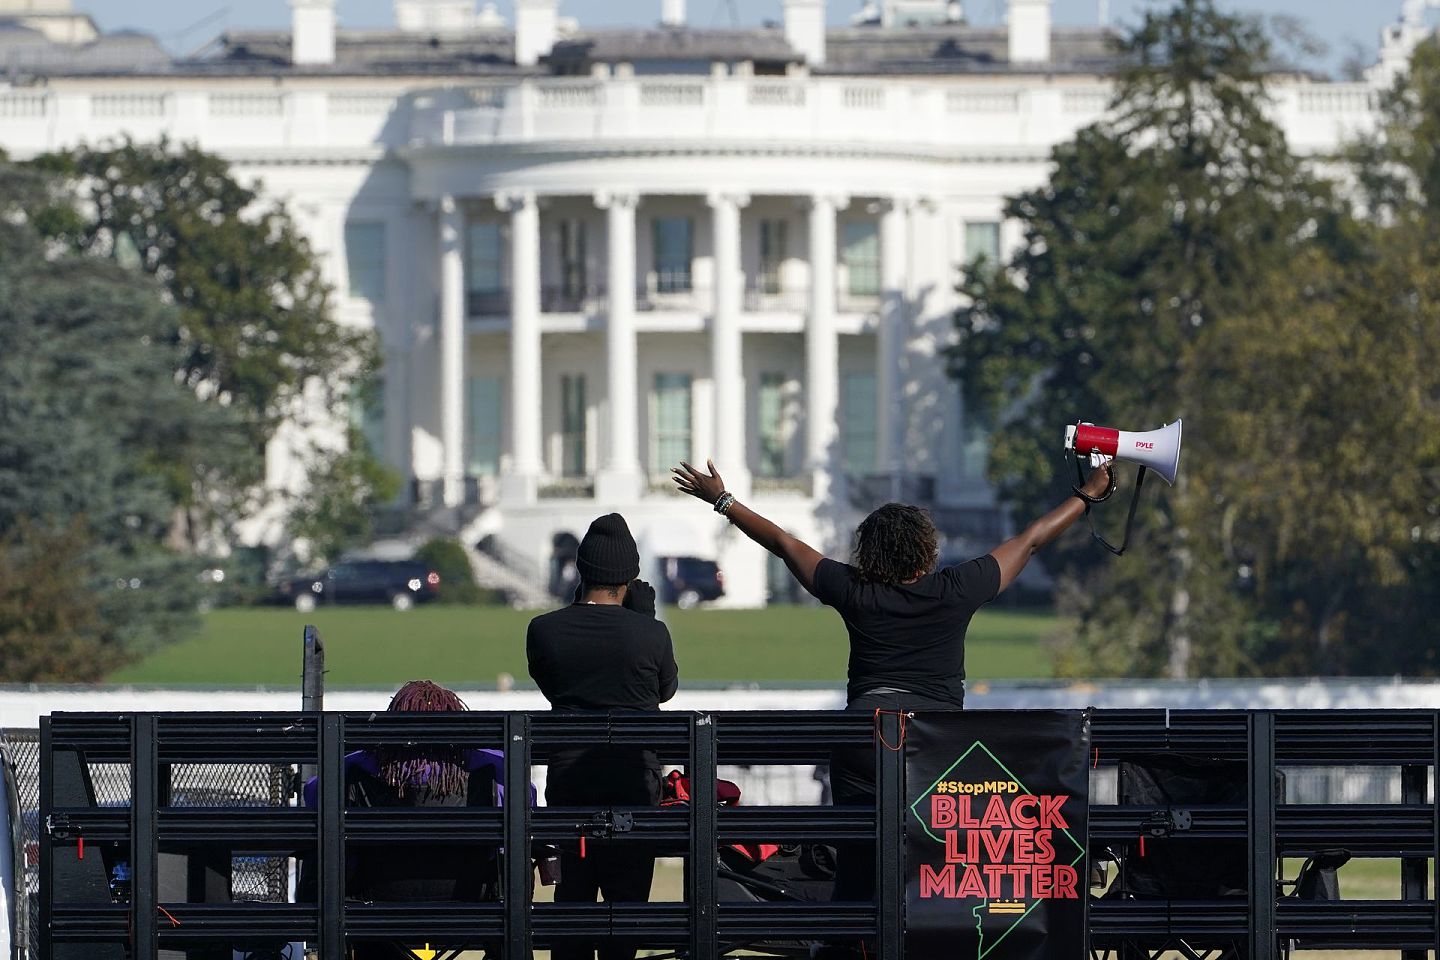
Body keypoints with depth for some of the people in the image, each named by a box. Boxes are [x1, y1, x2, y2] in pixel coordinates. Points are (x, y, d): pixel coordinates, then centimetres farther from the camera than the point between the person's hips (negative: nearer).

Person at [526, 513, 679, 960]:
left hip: (567, 777, 2)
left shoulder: (543, 631, -5)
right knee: (626, 897, 3)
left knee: (572, 890, 9)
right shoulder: (650, 634, -9)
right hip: (634, 778, -2)